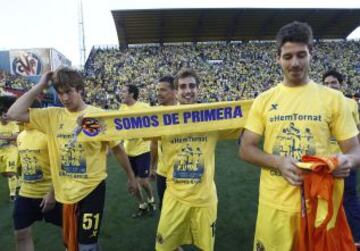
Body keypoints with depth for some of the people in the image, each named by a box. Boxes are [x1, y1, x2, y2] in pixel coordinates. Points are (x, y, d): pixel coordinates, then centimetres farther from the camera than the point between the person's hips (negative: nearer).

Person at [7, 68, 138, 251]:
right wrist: (39, 86, -8)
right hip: (66, 191, 5)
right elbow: (14, 114, -7)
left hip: (91, 188, -4)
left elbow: (117, 148, -3)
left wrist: (131, 177, 4)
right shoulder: (53, 115, 0)